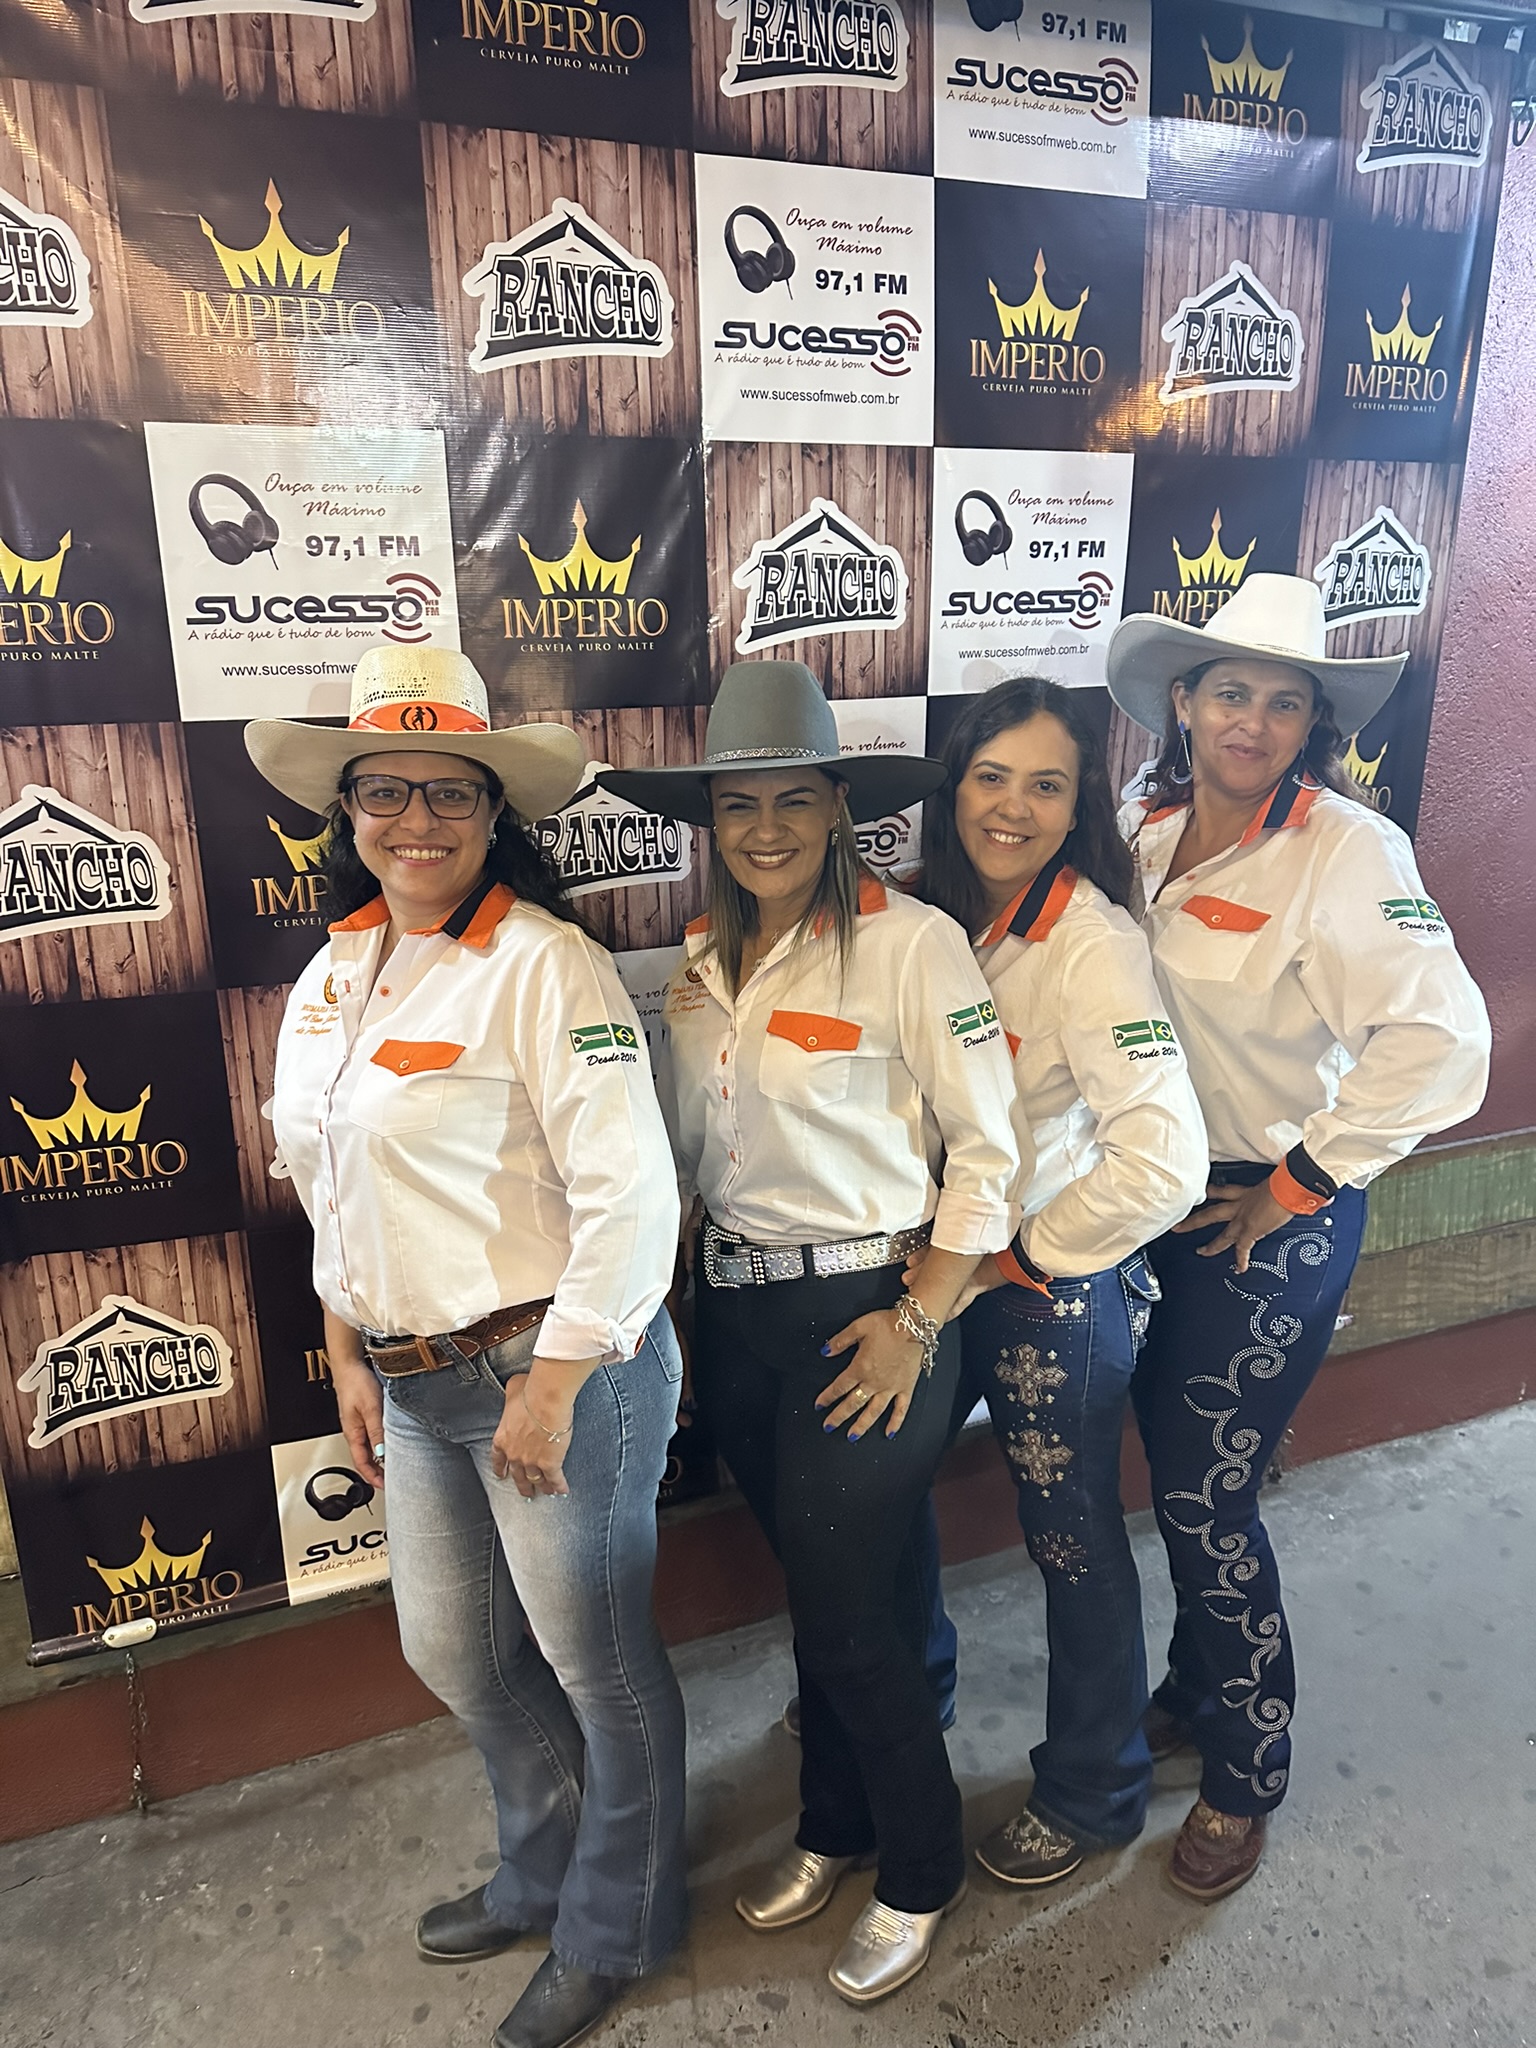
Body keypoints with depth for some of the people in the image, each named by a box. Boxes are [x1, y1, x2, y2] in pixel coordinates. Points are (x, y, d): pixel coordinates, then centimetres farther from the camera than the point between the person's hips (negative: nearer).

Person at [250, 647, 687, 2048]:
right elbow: (332, 1187, 14)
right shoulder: (334, 975, 6)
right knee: (452, 1649, 24)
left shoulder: (542, 963, -19)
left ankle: (615, 1930, 43)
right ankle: (541, 1874, 53)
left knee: (596, 1662, 14)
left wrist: (549, 1389, -19)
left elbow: (630, 1194, -23)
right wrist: (351, 1354, 14)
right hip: (416, 1383, 8)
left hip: (555, 1369, -8)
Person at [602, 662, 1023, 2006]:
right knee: (815, 1592, 21)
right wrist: (705, 1295, 9)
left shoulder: (910, 943, -14)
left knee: (851, 1616, 6)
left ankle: (920, 1878, 34)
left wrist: (919, 1322, -13)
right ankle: (833, 1831, 45)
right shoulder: (701, 963, 5)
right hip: (735, 1314, 6)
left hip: (867, 1315, -6)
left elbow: (987, 1152, -13)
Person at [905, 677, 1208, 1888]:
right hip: (943, 1268, 7)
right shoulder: (934, 916, -2)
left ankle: (1093, 1792, 41)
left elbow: (1164, 1162, -28)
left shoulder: (1093, 941, -22)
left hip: (1056, 1290, -6)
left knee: (1074, 1540, 13)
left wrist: (1020, 1262, -17)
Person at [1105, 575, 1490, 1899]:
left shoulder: (1347, 850, -17)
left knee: (1206, 1499, 2)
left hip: (1272, 1218, -6)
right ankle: (1197, 1690, 45)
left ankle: (1246, 1776, 28)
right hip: (1160, 1196, 6)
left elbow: (1441, 1041, -24)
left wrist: (1302, 1182, -18)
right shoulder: (1147, 830, 2)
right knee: (1178, 1476, 19)